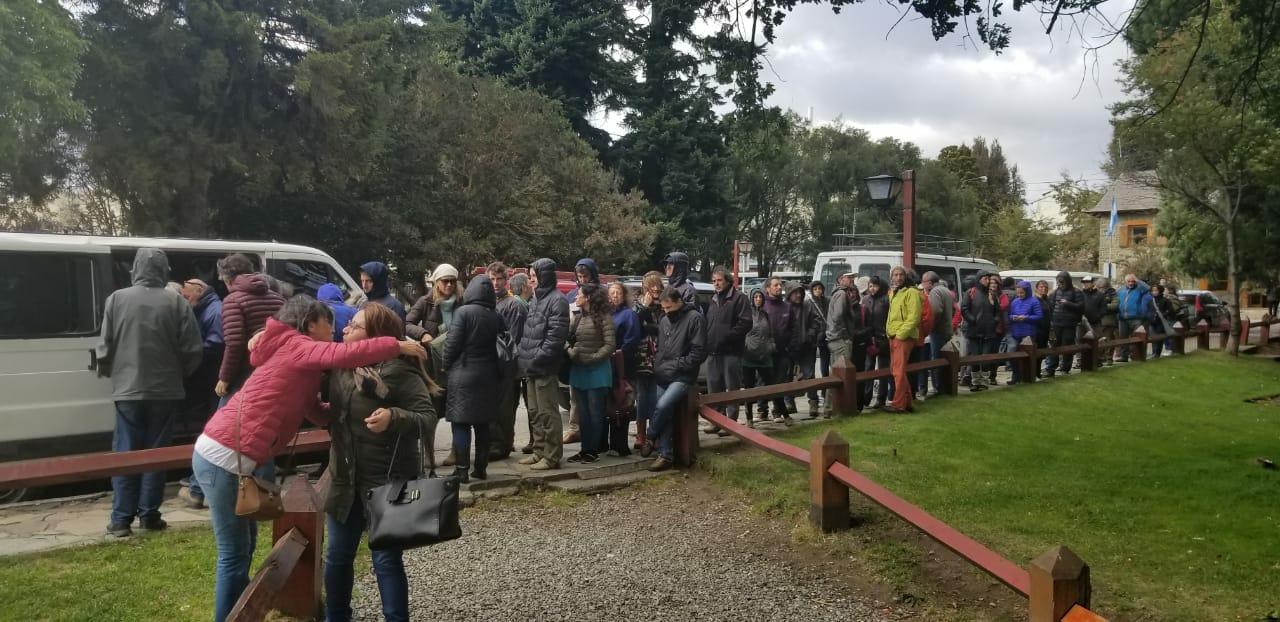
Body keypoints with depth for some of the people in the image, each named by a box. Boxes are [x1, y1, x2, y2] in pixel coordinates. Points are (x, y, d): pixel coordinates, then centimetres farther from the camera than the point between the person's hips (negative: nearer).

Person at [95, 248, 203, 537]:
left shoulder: (117, 299, -3)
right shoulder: (177, 303, -4)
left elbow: (104, 346, 0)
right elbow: (192, 350, -3)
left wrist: (109, 372, 21)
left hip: (128, 389, 0)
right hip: (165, 390, 0)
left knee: (125, 453, 7)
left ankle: (121, 519, 7)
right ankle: (149, 515, 12)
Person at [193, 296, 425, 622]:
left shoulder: (296, 357, 21)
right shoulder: (296, 346, -8)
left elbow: (318, 413, 18)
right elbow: (345, 354, -27)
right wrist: (398, 346, -19)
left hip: (226, 453, 10)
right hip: (224, 456, -10)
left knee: (244, 544, 19)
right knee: (235, 555, -1)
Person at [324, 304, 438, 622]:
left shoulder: (399, 373, -17)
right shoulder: (340, 367, 3)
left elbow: (428, 417, -21)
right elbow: (332, 409, 17)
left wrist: (393, 418, -38)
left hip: (388, 481, -6)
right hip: (345, 478, 7)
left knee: (386, 560, 1)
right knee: (337, 556, 17)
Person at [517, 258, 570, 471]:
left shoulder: (557, 300, -11)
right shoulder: (537, 299, 18)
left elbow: (555, 337, -18)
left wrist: (536, 360, -18)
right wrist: (524, 357, 11)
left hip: (545, 368, -9)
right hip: (532, 367, 9)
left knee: (548, 413, -4)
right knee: (535, 413, 15)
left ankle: (552, 456, 2)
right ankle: (539, 451, 25)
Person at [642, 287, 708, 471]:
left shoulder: (694, 318, -8)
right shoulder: (664, 321, 13)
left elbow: (698, 353, -12)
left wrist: (675, 366, -13)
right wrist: (658, 367, 6)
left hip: (683, 377, -6)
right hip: (663, 377, 6)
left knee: (663, 405, -24)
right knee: (665, 414, 0)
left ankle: (650, 439, -1)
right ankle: (666, 454, 8)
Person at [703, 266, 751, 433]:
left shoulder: (738, 298, -3)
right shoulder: (713, 300, 20)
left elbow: (745, 323, -12)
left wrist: (726, 337, -16)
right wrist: (707, 341, 10)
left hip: (731, 351, -7)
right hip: (713, 351, 7)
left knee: (732, 387, -2)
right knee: (714, 387, 9)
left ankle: (731, 421, 3)